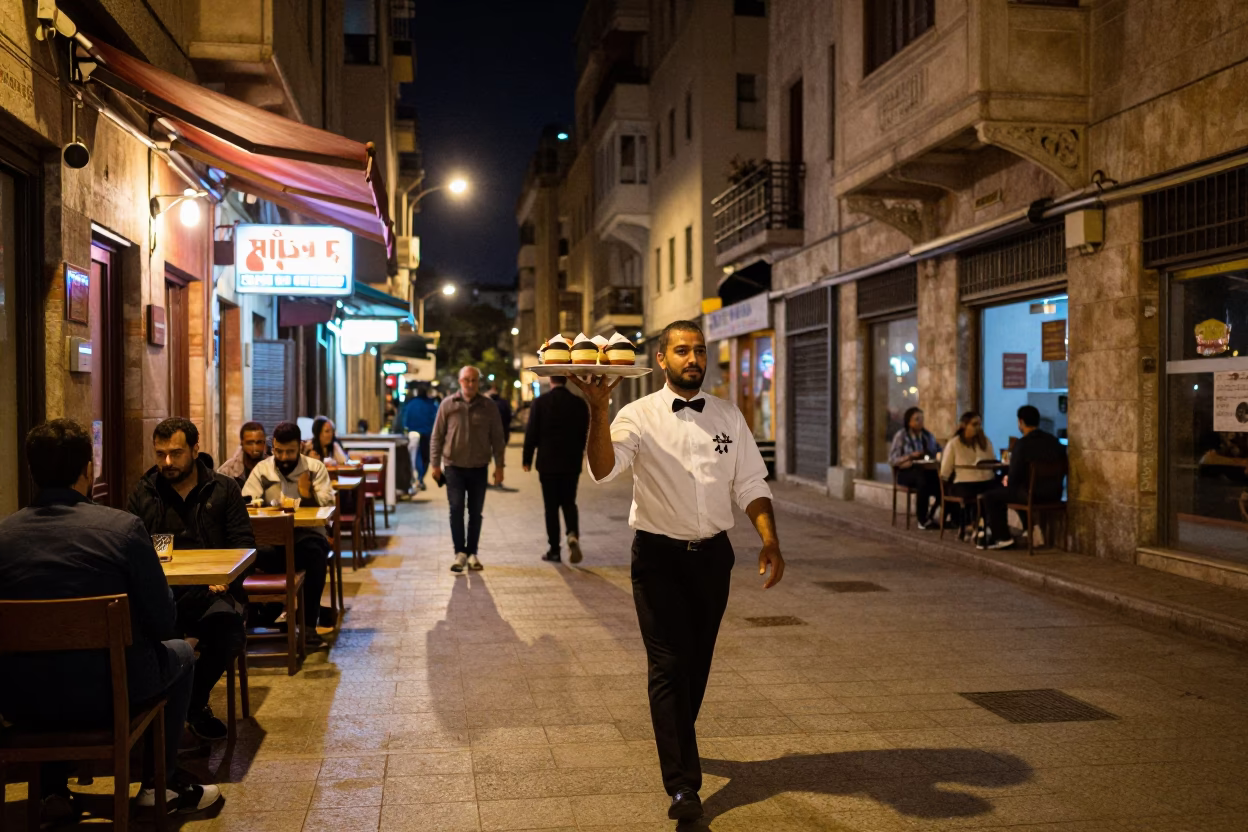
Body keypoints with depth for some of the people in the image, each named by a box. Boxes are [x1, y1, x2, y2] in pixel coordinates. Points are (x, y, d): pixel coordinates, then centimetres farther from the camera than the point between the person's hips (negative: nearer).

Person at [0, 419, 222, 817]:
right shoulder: (123, 527, -14)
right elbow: (163, 623, -8)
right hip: (104, 696, -3)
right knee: (181, 652, 27)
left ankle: (54, 788, 36)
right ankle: (161, 781, 31)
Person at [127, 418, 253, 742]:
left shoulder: (224, 489, 12)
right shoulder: (143, 493, 15)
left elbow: (244, 543, 7)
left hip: (210, 591, 0)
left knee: (230, 635, -32)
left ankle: (194, 702, -2)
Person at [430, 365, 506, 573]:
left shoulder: (489, 406, 1)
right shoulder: (448, 404, -1)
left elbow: (497, 438, 4)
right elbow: (437, 436, 2)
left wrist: (499, 466, 0)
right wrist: (435, 463, -2)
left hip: (479, 468, 1)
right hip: (454, 466, -1)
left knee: (475, 512, 7)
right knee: (456, 509, -6)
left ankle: (472, 553, 17)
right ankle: (460, 553, 1)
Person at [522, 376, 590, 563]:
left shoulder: (540, 402, -7)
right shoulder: (579, 403, 1)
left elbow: (531, 433, -6)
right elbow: (584, 434, 6)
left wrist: (527, 460, 2)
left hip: (547, 463, -2)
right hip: (571, 463, 2)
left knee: (551, 506, 5)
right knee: (569, 502, 13)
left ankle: (554, 550, 6)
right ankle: (573, 535, -14)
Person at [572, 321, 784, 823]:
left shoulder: (728, 417, 6)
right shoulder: (639, 416, -6)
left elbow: (750, 484, 5)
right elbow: (603, 469, -22)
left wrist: (770, 540, -7)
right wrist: (598, 409, -36)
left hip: (713, 555, 4)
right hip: (659, 557, -4)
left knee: (697, 662, 16)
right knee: (669, 665, -7)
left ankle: (676, 743, 40)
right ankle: (682, 785, -4)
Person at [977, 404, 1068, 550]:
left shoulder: (1022, 444, -15)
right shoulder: (1054, 441, 7)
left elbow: (1014, 478, -15)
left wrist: (1007, 481, 10)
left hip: (1033, 494, -8)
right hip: (1054, 494, 8)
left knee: (988, 497, 9)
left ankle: (1003, 537, 12)